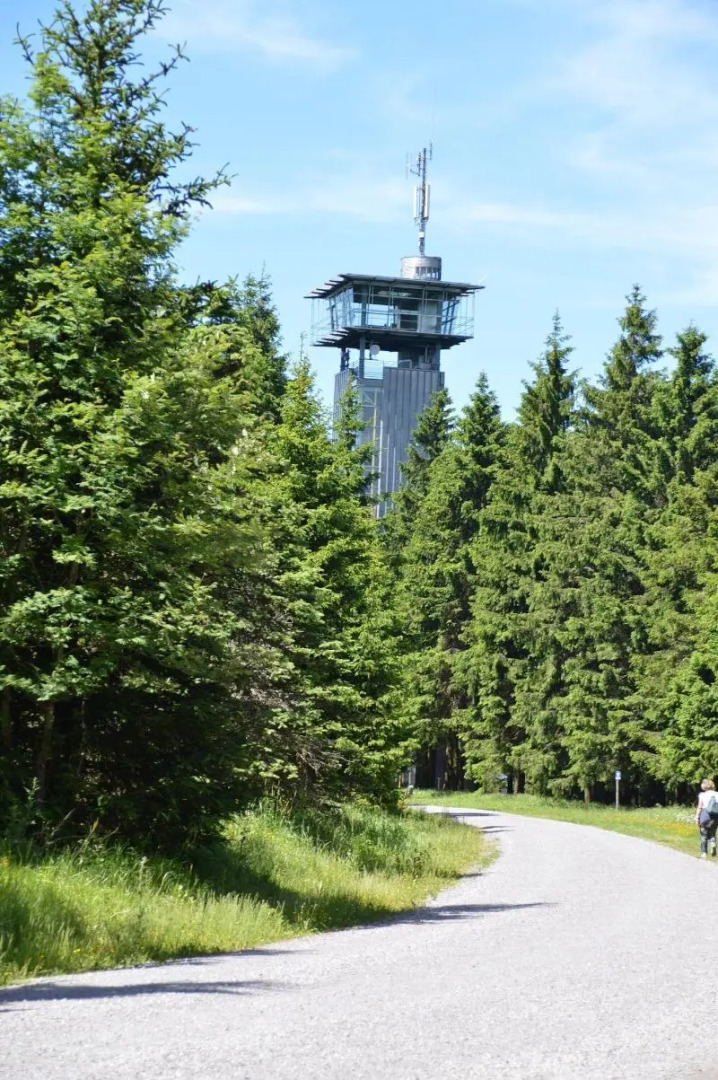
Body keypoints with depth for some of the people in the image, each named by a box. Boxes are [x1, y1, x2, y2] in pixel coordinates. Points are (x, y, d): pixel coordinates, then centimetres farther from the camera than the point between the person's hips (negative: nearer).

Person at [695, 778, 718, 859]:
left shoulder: (702, 795, -5)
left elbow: (699, 807, -6)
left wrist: (697, 818, -1)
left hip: (705, 815, -2)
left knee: (704, 835, 7)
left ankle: (704, 853, 6)